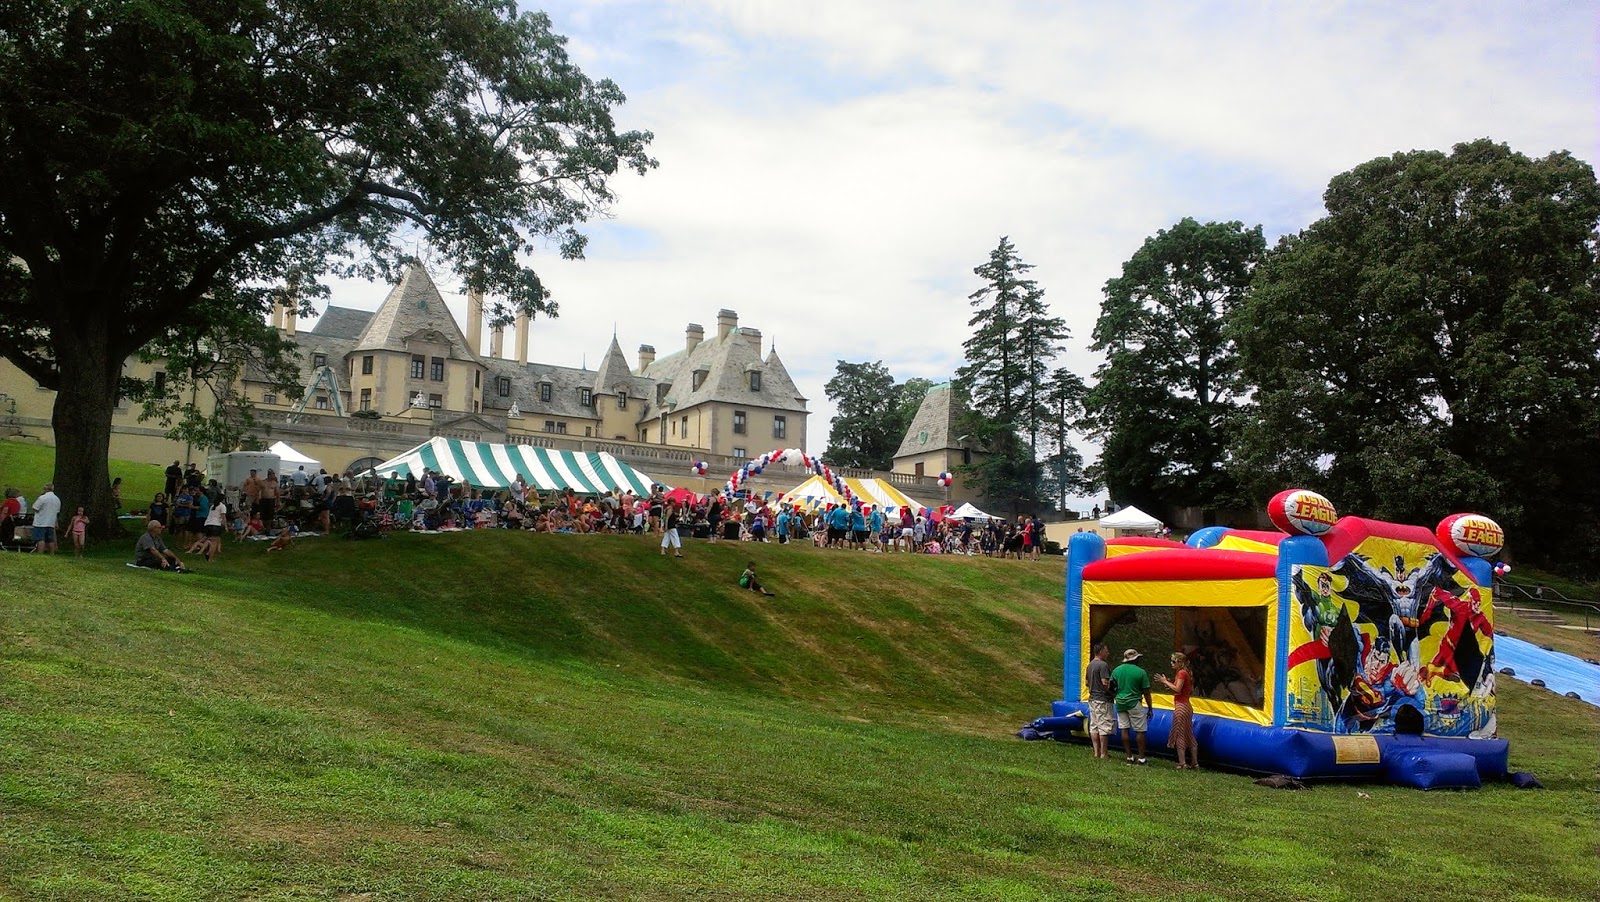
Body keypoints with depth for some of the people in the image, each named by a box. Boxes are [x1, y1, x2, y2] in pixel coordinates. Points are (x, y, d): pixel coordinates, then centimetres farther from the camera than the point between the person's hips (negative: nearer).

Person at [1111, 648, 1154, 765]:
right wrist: (1150, 708, 4)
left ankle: (1129, 757, 10)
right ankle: (1141, 758, 2)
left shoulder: (1116, 670, 5)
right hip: (1134, 703, -4)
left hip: (1120, 703, 4)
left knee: (1124, 729, 7)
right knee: (1140, 731, 3)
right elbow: (1146, 693, -4)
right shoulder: (1141, 672, -7)